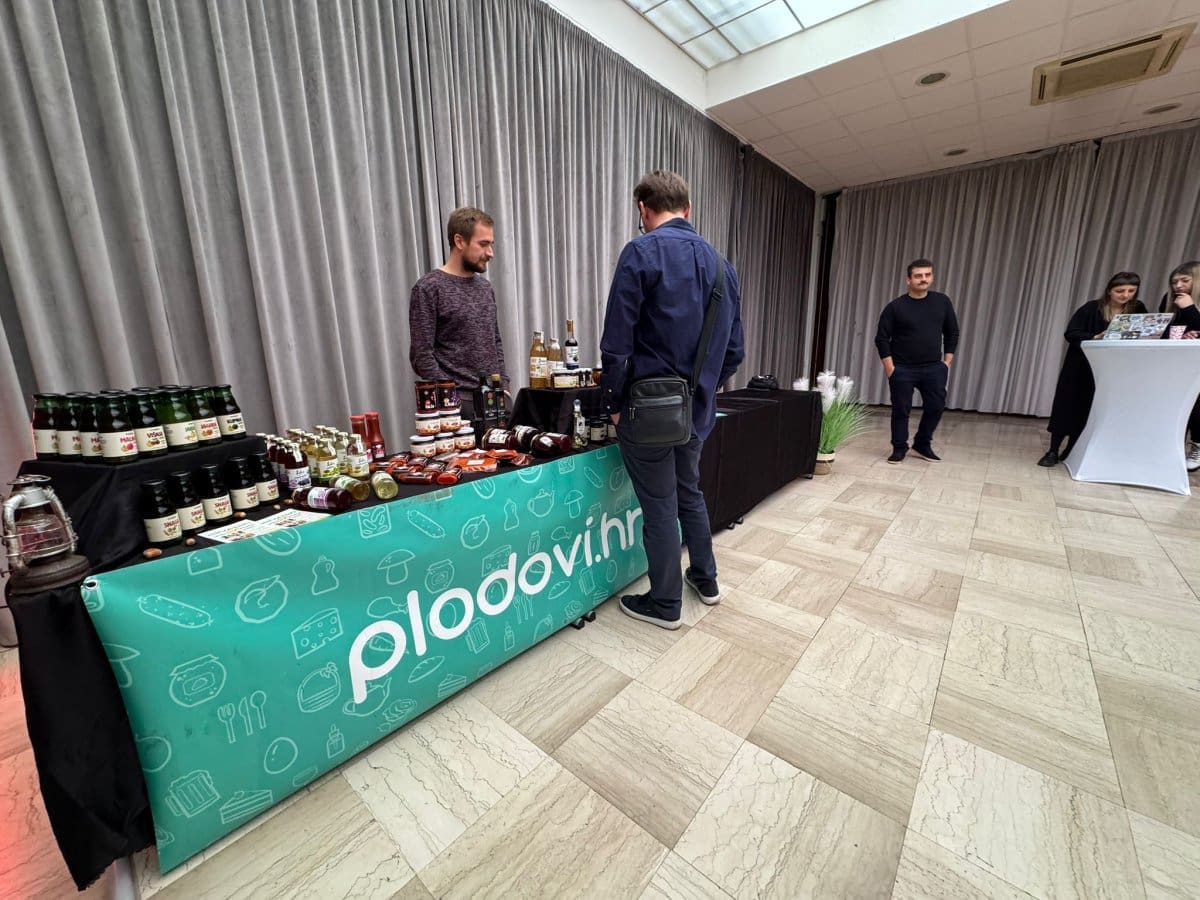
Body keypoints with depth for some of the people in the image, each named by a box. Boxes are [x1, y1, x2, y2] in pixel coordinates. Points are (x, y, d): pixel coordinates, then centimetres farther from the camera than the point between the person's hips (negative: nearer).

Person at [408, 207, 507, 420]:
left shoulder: (485, 287, 11)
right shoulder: (429, 289, -9)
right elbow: (421, 357, -12)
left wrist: (503, 387, 5)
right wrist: (452, 399, -15)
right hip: (461, 404, -6)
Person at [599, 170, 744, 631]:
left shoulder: (641, 252, -12)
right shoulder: (721, 263, 9)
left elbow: (617, 342, -17)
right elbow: (734, 350, 10)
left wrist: (614, 403, -5)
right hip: (698, 410, 7)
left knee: (659, 506, 6)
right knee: (690, 493, 23)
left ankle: (665, 604, 24)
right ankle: (705, 579, 39)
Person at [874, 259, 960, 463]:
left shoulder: (942, 302, 5)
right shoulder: (896, 307, -5)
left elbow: (952, 333, 12)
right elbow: (882, 338, -5)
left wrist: (947, 361, 6)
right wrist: (889, 367, -10)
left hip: (934, 368, 3)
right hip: (902, 369, -3)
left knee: (936, 406, 3)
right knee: (901, 410, 2)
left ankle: (922, 444, 23)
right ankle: (899, 448, 16)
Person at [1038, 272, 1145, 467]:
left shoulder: (1138, 310, 2)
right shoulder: (1092, 308, -7)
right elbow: (1070, 334, -13)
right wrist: (1095, 338, -27)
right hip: (1081, 368, -3)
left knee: (1092, 410, 6)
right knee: (1069, 405, -1)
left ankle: (1072, 451, 16)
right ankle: (1053, 451, 3)